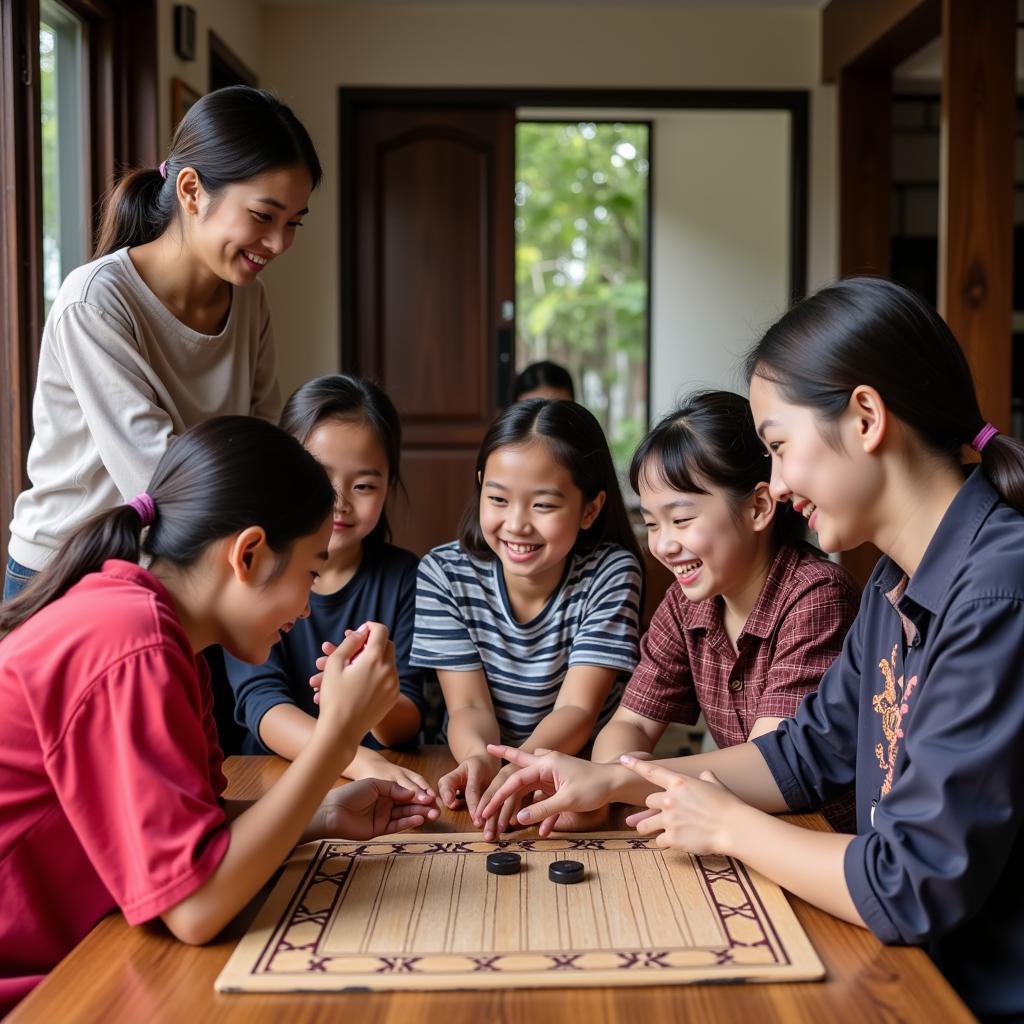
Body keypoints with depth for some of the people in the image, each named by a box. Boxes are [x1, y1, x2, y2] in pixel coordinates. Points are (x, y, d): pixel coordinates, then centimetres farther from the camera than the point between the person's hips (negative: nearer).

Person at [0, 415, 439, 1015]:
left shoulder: (148, 617, 5)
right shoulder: (129, 644, -24)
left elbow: (175, 824, 8)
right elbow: (195, 905, -25)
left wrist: (328, 817, 0)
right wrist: (339, 732, -21)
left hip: (65, 962, 9)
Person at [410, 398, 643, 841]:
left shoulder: (611, 573, -10)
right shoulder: (444, 574, -6)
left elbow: (577, 708, -16)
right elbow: (469, 707, -8)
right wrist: (478, 758, -31)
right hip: (483, 774, 1)